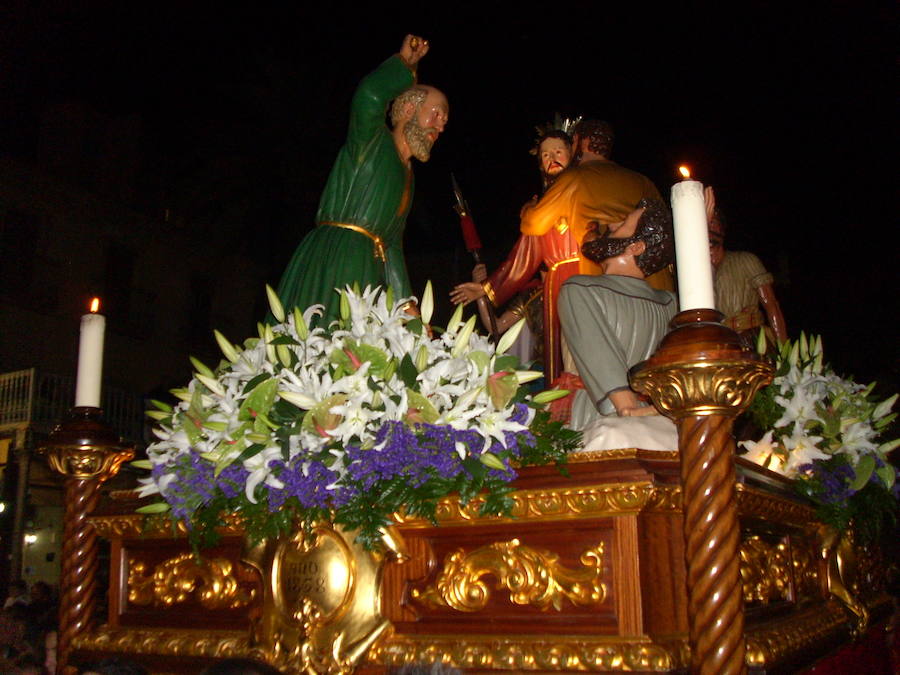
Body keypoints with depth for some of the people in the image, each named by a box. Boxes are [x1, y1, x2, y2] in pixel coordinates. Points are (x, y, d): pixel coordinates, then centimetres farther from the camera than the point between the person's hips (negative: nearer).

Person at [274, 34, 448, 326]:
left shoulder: (406, 175, 26)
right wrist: (404, 62, -2)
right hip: (332, 256, -8)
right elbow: (369, 97, -21)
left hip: (365, 271, 8)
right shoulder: (372, 141, 4)